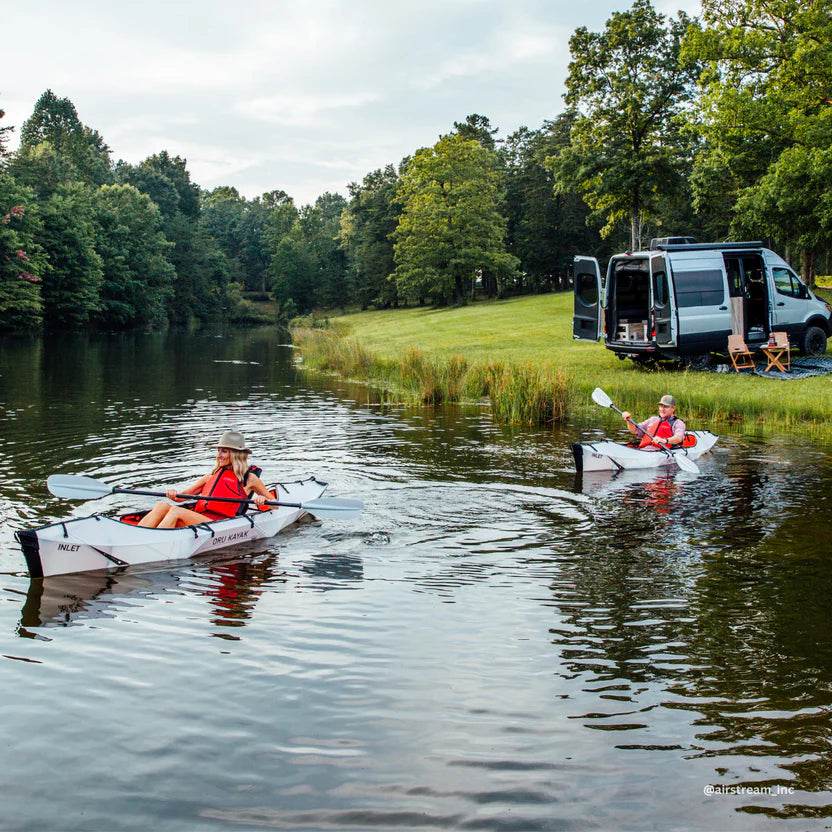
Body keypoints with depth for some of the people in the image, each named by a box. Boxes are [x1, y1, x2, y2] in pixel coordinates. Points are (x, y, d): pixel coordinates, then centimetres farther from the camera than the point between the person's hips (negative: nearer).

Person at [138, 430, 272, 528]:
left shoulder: (249, 477, 13)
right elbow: (183, 495, 24)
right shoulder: (215, 474, 28)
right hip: (197, 519, 6)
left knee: (176, 511, -30)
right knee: (162, 506, -20)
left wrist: (262, 500, -9)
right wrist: (174, 494, -1)